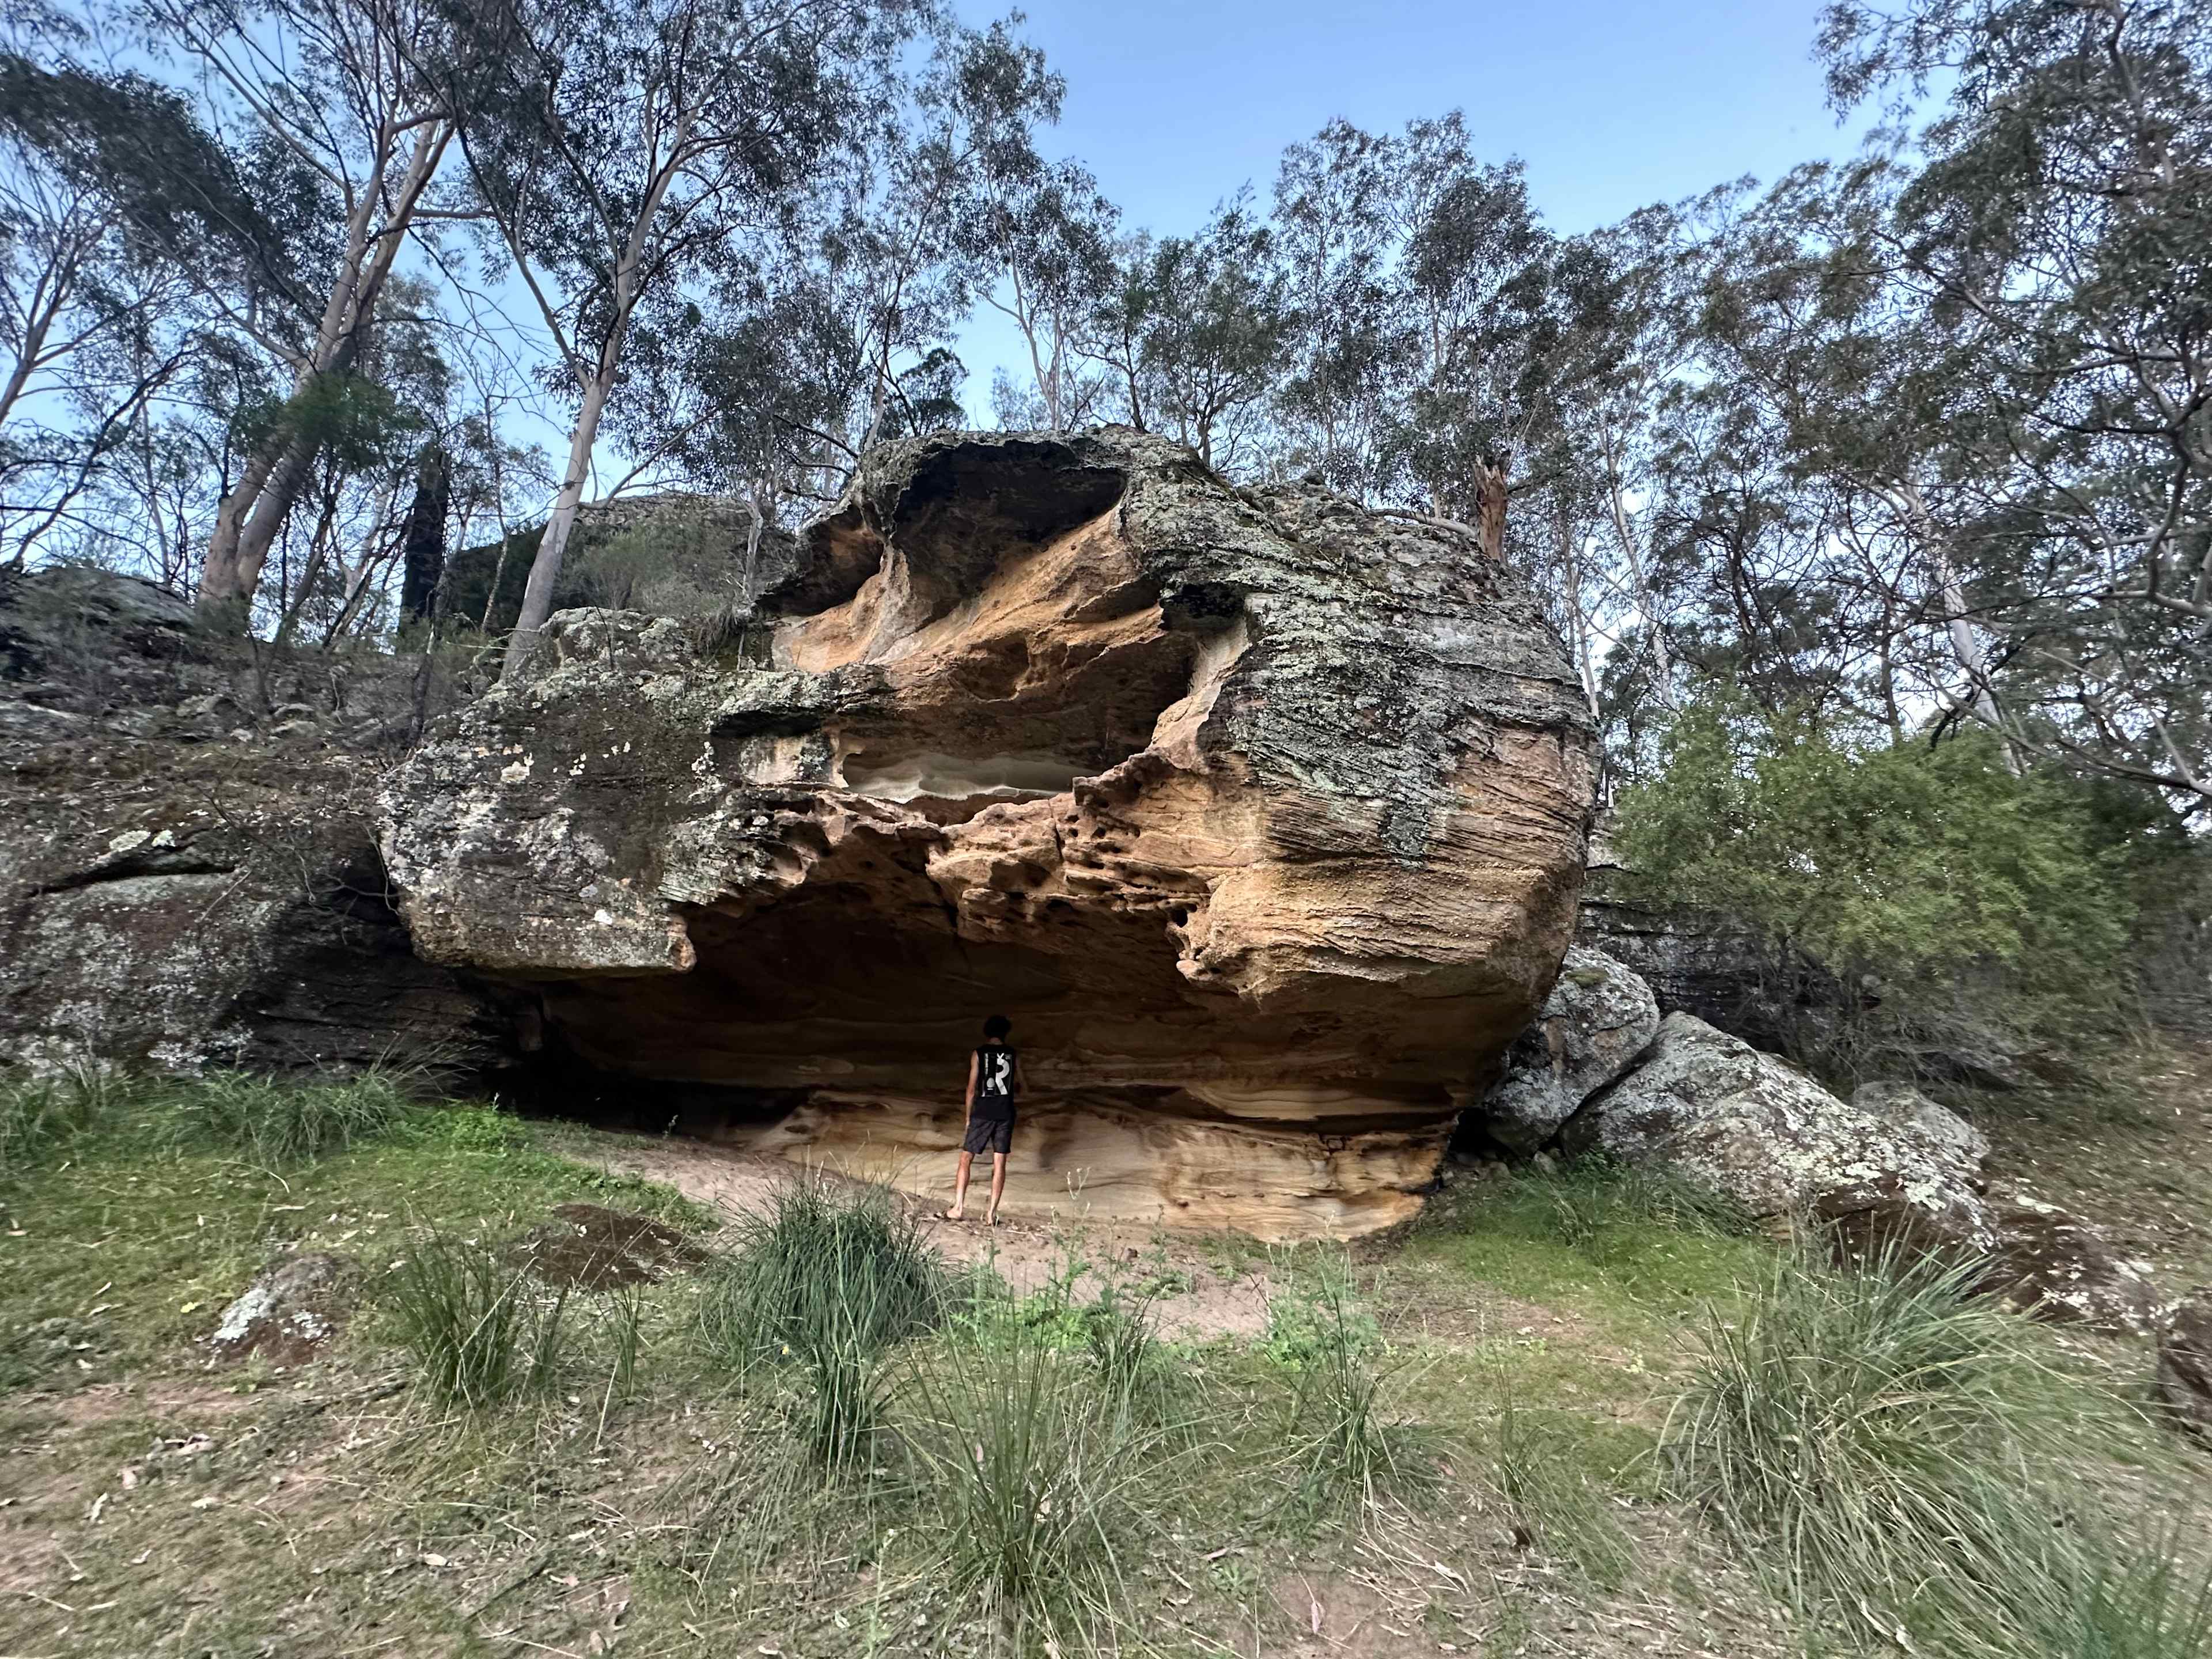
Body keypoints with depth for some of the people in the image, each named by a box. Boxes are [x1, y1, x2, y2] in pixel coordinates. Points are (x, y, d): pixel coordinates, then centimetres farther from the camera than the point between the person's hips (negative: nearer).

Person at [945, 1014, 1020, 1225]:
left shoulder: (979, 1054, -3)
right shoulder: (1014, 1056, 4)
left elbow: (972, 1089, -2)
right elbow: (1018, 1090, 10)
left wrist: (968, 1116, 7)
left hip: (982, 1113, -2)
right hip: (1006, 1114, 2)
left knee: (966, 1159, 8)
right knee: (999, 1164, 6)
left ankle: (958, 1208, 3)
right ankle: (992, 1213, 5)